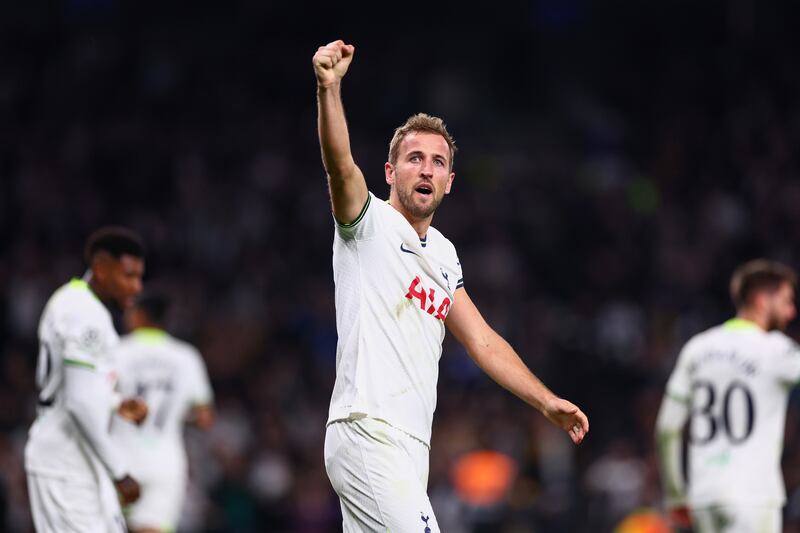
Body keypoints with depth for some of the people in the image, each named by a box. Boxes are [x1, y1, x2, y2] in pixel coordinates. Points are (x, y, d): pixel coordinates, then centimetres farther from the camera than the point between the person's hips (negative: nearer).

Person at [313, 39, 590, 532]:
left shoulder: (443, 254, 20)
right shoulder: (370, 223, -2)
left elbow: (481, 340, 23)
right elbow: (340, 166, -21)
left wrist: (547, 401, 14)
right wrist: (329, 89, -38)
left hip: (409, 446, 8)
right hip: (367, 432, -8)